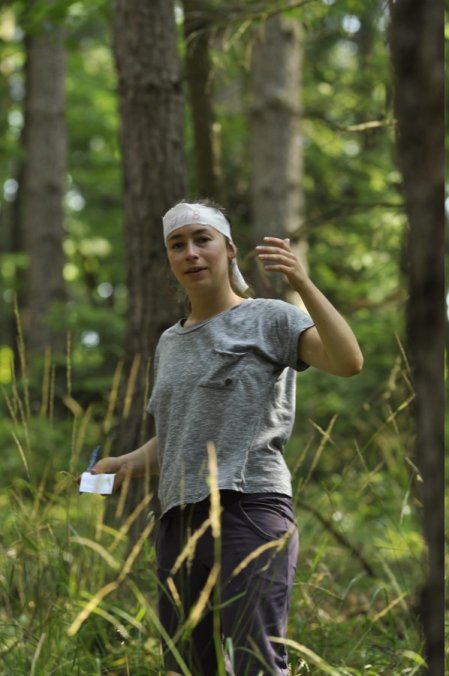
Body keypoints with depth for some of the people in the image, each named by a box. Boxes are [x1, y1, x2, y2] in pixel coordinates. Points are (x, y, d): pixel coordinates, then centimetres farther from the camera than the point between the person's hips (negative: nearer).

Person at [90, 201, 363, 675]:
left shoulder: (268, 319, 3)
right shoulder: (170, 344, 22)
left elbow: (348, 361, -13)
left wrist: (303, 285, -23)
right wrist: (125, 464, 9)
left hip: (249, 507, -7)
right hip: (180, 518, 7)